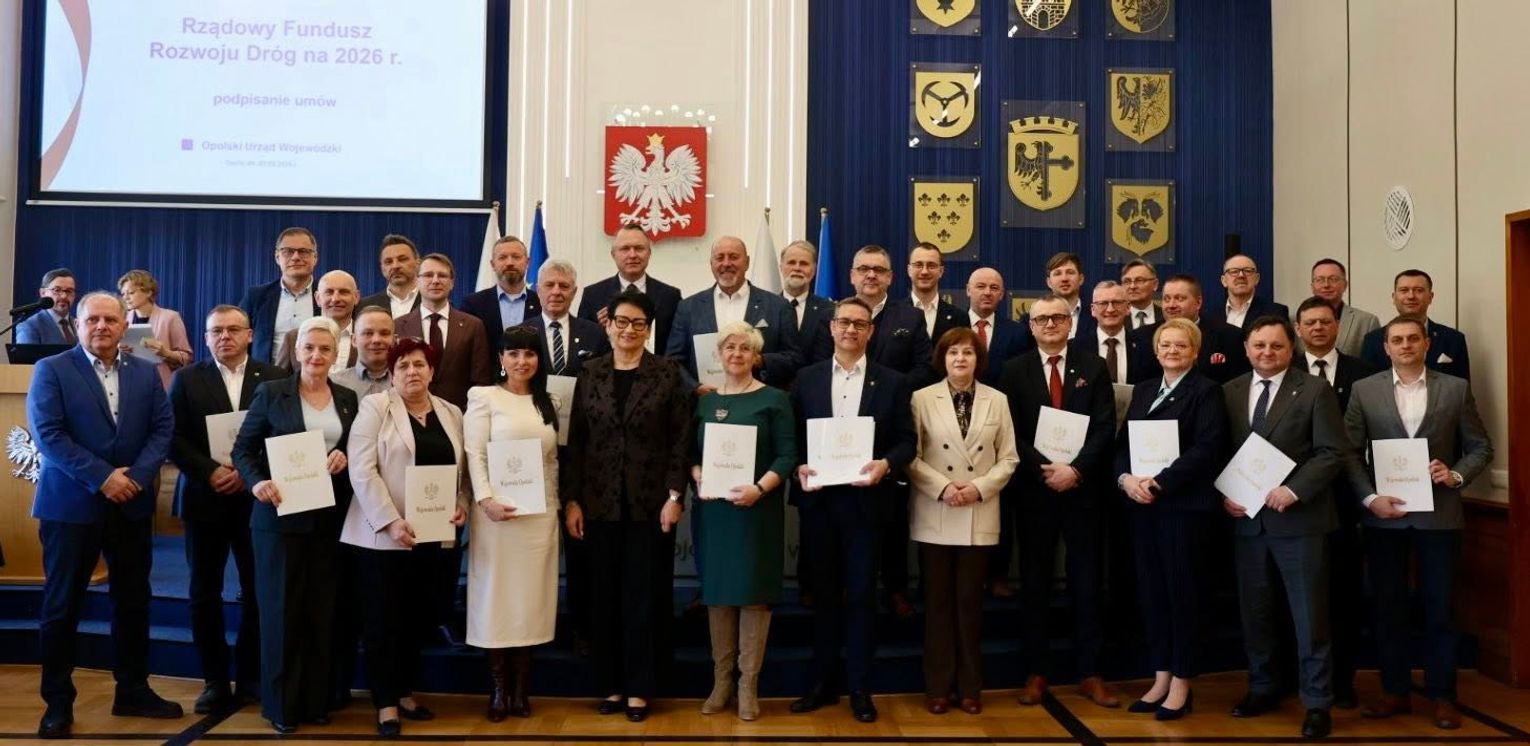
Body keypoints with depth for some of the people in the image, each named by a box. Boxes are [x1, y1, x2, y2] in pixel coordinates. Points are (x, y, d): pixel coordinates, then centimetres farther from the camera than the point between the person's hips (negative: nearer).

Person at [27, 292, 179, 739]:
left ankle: (133, 691, 22)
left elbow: (163, 428, 2)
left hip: (133, 504, 4)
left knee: (133, 601, 10)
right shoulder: (51, 370, -3)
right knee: (62, 605, 5)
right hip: (71, 505, -3)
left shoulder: (146, 373, 9)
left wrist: (137, 476, -13)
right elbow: (47, 434, -12)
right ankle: (58, 701, 17)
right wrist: (101, 477, -18)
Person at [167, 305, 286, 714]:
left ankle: (251, 677, 16)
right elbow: (174, 438, 0)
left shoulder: (275, 378, 5)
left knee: (258, 591, 3)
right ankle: (215, 680, 15)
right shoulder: (186, 379, 7)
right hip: (205, 497, 1)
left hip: (257, 497, -1)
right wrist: (211, 471, -13)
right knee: (205, 594, 5)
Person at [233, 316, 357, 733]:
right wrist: (257, 482, -18)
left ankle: (316, 700, 17)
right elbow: (243, 447, -1)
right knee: (282, 609, 3)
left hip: (331, 518, 3)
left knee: (322, 610, 7)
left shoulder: (348, 399, 9)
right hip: (281, 514, -3)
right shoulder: (271, 392, -1)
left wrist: (345, 457, -8)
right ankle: (280, 704, 14)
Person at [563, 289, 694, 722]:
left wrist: (674, 496, -10)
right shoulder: (590, 373, 6)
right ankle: (610, 684, 19)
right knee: (605, 595, 7)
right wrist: (571, 499, -1)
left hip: (650, 502, -2)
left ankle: (639, 687, 13)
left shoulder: (668, 373, -1)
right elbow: (576, 439, 4)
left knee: (644, 595, 3)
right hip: (600, 502, 2)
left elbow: (681, 440, -3)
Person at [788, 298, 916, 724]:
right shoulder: (807, 378, 6)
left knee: (861, 594, 5)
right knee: (823, 593, 11)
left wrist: (886, 464, -18)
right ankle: (823, 682, 21)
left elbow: (907, 440, 1)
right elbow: (792, 436, 7)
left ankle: (859, 688, 15)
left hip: (865, 500, -1)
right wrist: (798, 467, -11)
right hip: (819, 499, 2)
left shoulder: (892, 382, 2)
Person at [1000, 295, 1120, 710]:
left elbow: (1105, 428, -3)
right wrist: (1045, 469, -14)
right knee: (1035, 583, 6)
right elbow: (1013, 432, -3)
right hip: (1033, 489, 0)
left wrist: (1075, 469, -15)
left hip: (1083, 488, 0)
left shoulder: (1094, 368, 5)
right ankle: (1036, 672, 15)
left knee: (1086, 582, 6)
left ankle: (1089, 674, 15)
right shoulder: (1015, 371, 4)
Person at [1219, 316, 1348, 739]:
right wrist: (1224, 494, -4)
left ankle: (1317, 703, 12)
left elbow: (1334, 452, -8)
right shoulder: (1229, 392, 9)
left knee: (1309, 616, 2)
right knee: (1254, 613, 13)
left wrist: (1294, 490, -18)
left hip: (1299, 519, -4)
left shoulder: (1315, 391, -2)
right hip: (1246, 519, 4)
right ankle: (1262, 688, 27)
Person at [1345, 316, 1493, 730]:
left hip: (1439, 514, 0)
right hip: (1384, 514, 1)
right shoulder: (1364, 390, 3)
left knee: (1440, 608, 6)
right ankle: (1395, 691, 20)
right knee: (1388, 607, 8)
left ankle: (1442, 695, 18)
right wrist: (1370, 498, -11)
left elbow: (1481, 447, 6)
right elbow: (1349, 453, 0)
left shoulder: (1456, 389, 3)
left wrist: (1456, 475, -12)